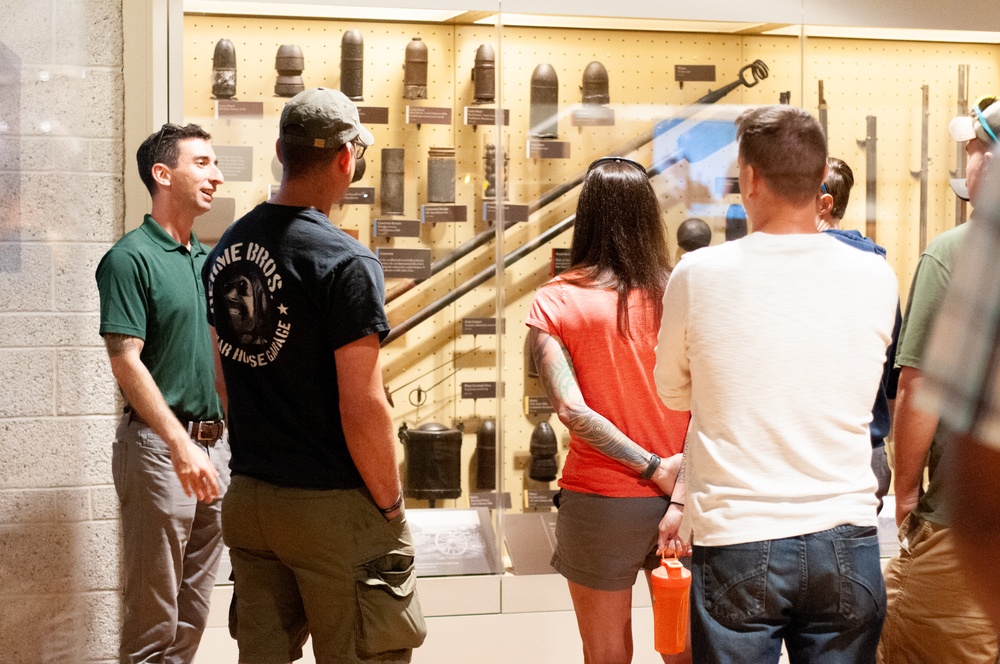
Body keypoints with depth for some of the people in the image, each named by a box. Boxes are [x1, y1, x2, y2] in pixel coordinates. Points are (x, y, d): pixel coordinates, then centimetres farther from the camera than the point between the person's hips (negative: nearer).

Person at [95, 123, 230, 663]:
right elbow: (126, 362, -16)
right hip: (159, 444, -7)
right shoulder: (131, 258, -10)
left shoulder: (207, 259, 13)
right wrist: (181, 446, -23)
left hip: (212, 442, 7)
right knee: (154, 612, -2)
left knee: (195, 605, 13)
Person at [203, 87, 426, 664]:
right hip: (334, 508, -7)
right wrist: (392, 506, -8)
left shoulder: (226, 249, 7)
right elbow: (362, 412, -19)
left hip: (248, 501, 7)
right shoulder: (345, 262, -16)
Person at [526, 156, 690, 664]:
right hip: (678, 503, 1)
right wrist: (674, 474, -7)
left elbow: (570, 409, -16)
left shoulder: (555, 302, -7)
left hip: (601, 503, -1)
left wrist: (653, 467, -13)